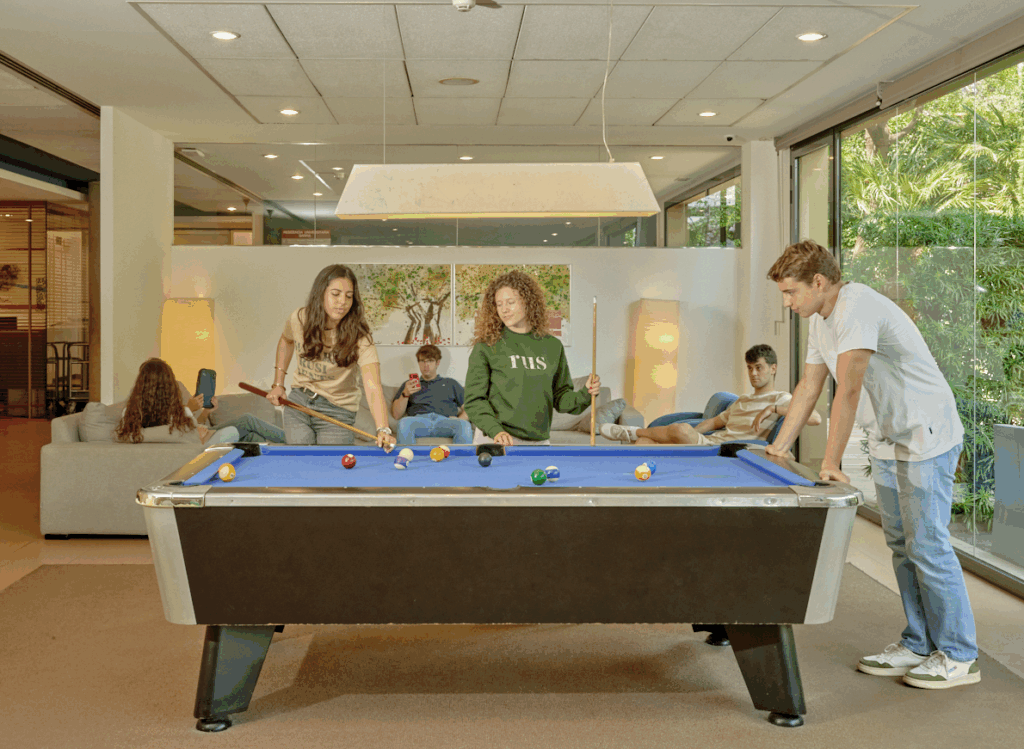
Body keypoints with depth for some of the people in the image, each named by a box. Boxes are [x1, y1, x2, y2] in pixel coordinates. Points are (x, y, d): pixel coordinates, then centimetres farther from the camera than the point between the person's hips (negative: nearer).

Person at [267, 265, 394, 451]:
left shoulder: (359, 337, -23)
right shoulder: (299, 319, -11)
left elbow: (372, 387, -36)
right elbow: (286, 340, 16)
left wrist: (383, 429, -52)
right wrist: (278, 384, 8)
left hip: (337, 413, -3)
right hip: (298, 402, 3)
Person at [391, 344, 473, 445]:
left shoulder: (450, 383, 32)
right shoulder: (409, 384, 31)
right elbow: (396, 414, 20)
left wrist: (459, 420, -1)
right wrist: (405, 394, 2)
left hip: (445, 421, 0)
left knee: (465, 425, -36)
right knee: (404, 423, -38)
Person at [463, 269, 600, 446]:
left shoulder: (553, 346, 7)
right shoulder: (486, 347, -4)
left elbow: (560, 399, 12)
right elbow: (474, 400, -6)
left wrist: (585, 394, -6)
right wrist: (496, 430, -21)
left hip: (539, 442, 3)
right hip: (494, 443, -3)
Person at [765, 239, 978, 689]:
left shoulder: (857, 307, -23)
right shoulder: (820, 320, 8)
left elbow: (848, 389, -29)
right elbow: (809, 386, 14)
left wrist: (830, 462, -30)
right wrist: (778, 447, 11)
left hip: (927, 438, -9)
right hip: (886, 441, 9)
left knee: (927, 546, -5)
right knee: (902, 546, 12)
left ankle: (959, 658, 6)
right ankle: (918, 646, 21)